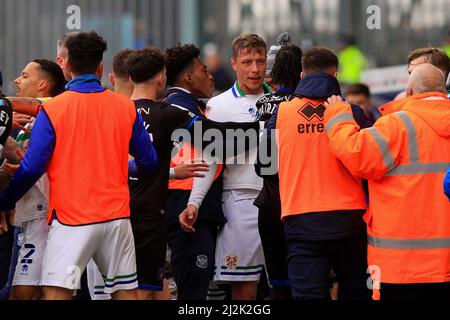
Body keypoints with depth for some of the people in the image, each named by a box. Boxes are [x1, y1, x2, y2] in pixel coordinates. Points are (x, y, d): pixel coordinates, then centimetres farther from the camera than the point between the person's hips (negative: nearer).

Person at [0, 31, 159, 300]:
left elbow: (32, 167, -8)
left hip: (71, 217, -4)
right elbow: (149, 162, 11)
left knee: (56, 292, -8)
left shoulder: (53, 110, -6)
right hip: (116, 215, 4)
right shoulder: (125, 107, 4)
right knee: (126, 291, 12)